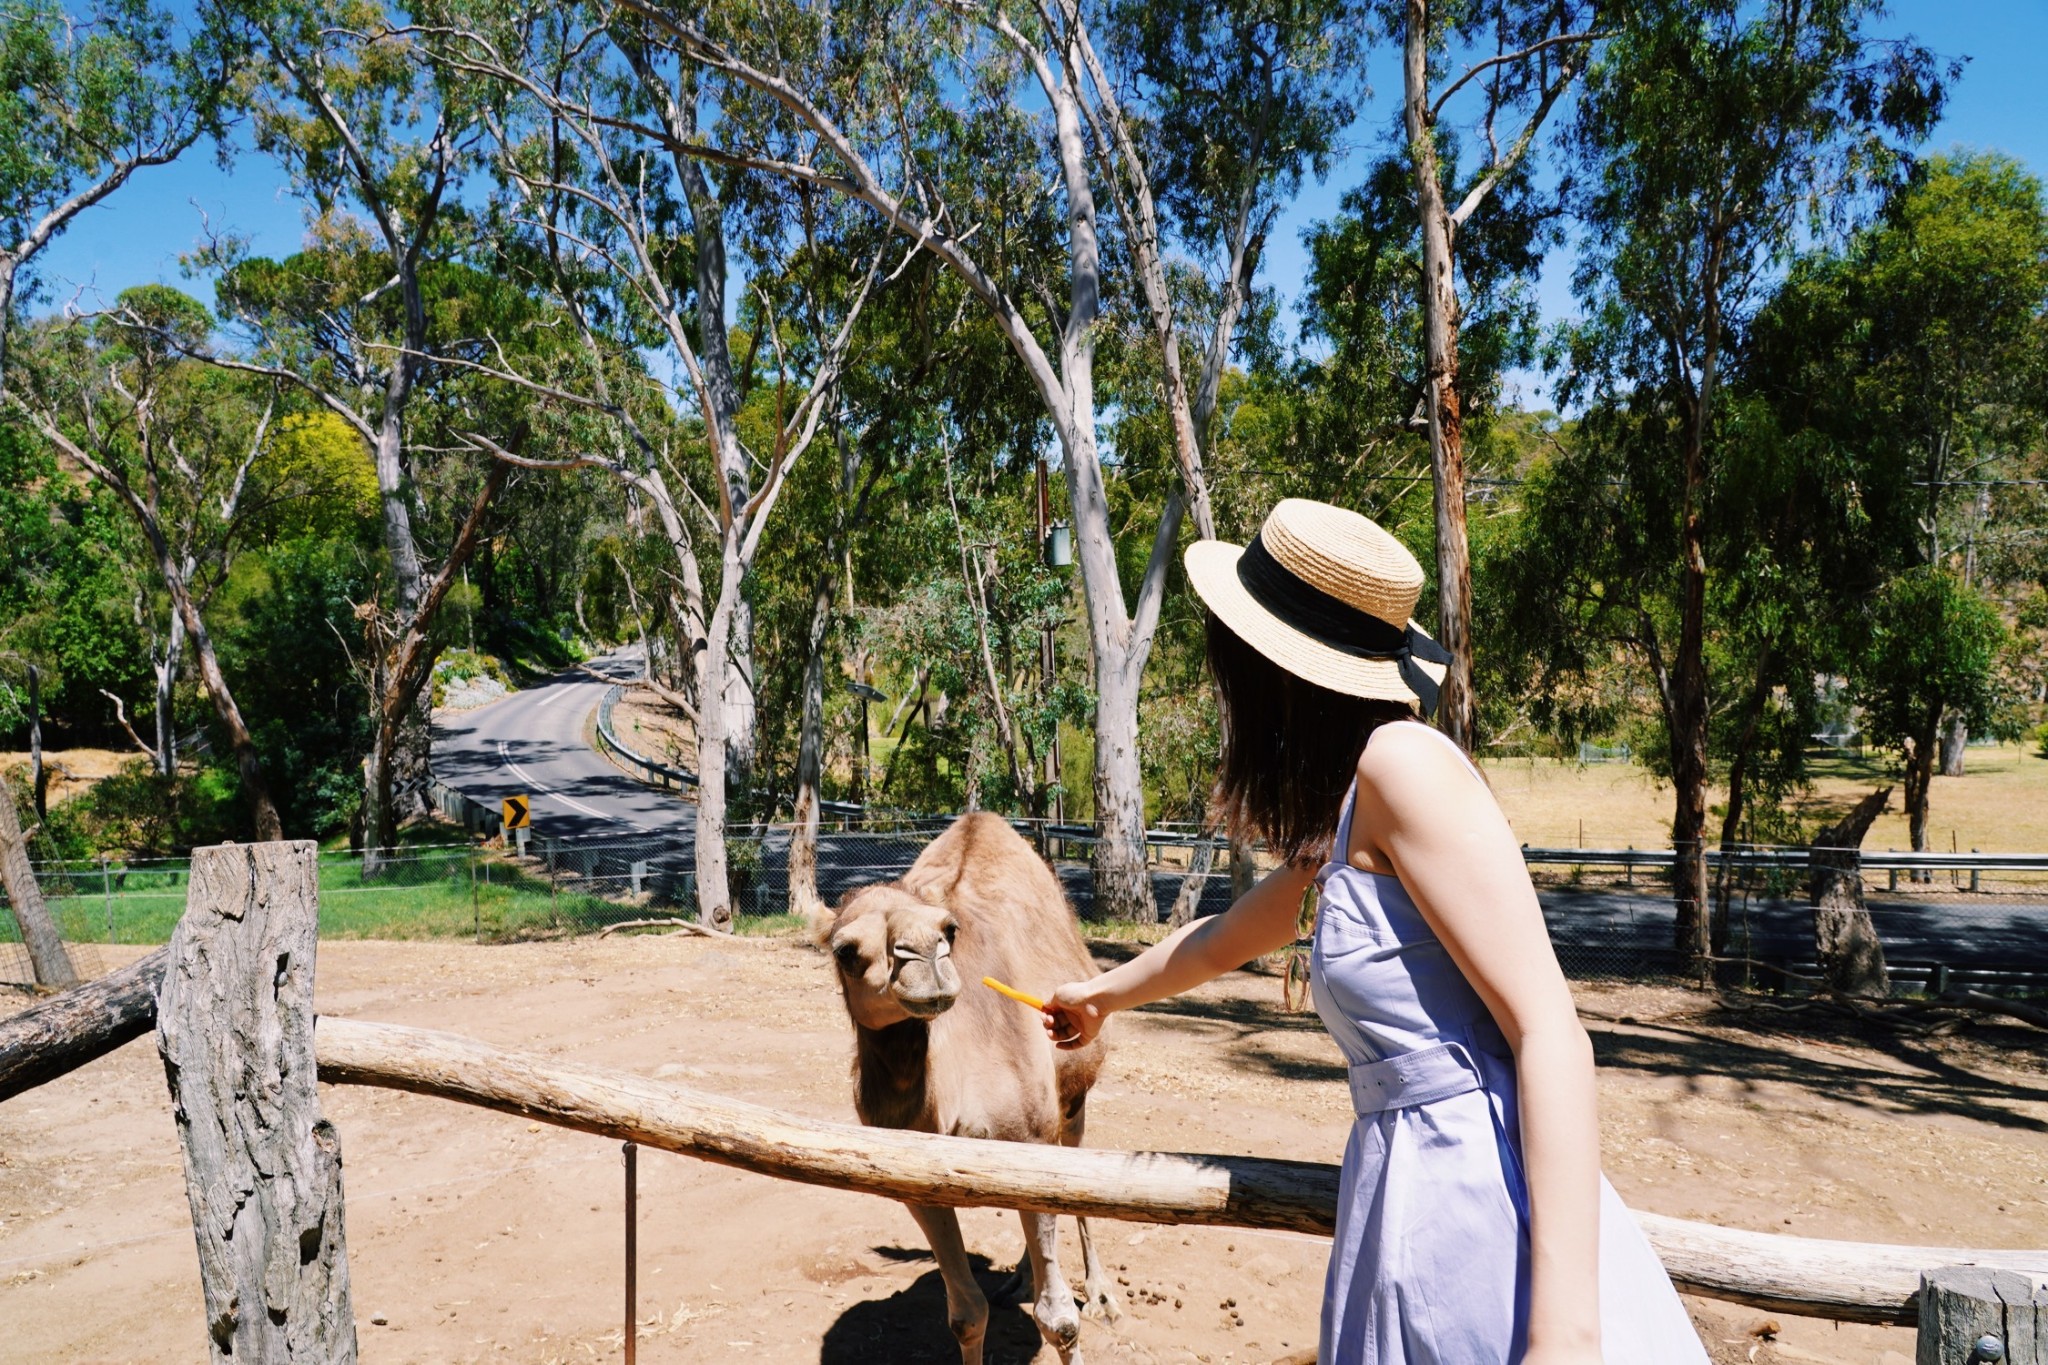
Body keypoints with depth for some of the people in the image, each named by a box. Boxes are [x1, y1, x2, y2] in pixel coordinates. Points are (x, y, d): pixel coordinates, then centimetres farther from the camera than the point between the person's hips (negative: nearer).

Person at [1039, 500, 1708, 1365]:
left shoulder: (1403, 759, -15)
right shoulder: (1341, 819, 11)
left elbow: (1551, 1032, -20)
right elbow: (1227, 937, 29)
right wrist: (1104, 994, 47)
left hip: (1484, 1206, -9)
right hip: (1405, 1202, 9)